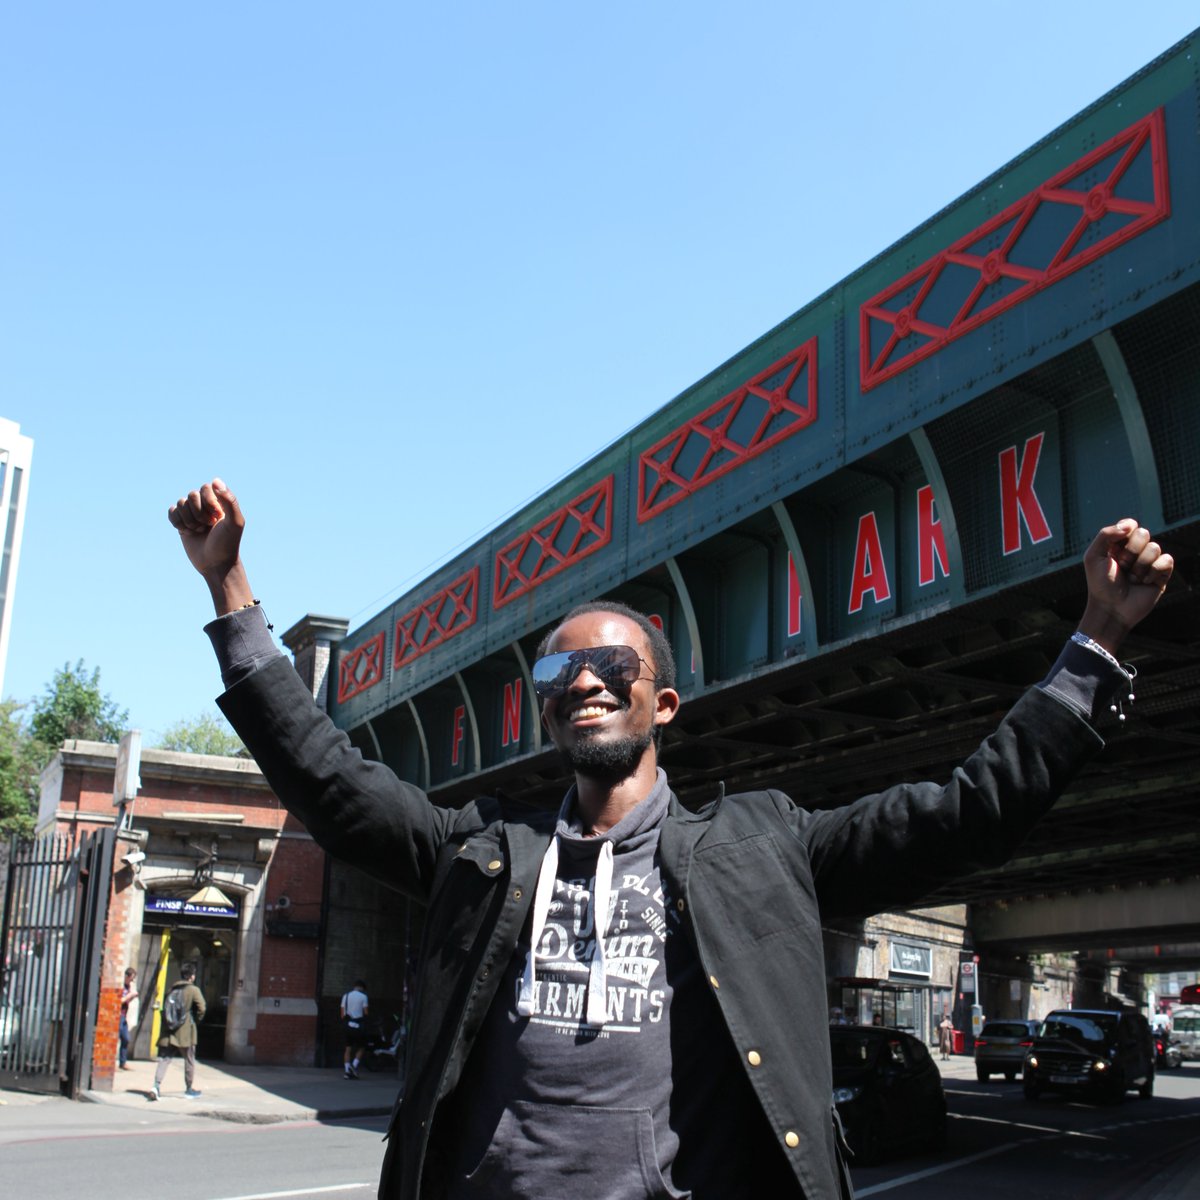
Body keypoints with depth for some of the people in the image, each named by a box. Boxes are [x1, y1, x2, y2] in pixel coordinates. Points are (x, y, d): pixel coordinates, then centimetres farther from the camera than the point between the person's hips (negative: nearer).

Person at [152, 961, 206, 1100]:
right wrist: (196, 1019, 6)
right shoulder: (194, 990, -7)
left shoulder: (172, 989, 10)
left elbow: (165, 1008, 13)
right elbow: (201, 1008, -12)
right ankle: (189, 1089, 19)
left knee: (164, 1058, 2)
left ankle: (157, 1084, -17)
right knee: (189, 1060, 10)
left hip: (168, 1031, 4)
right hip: (186, 1032, -4)